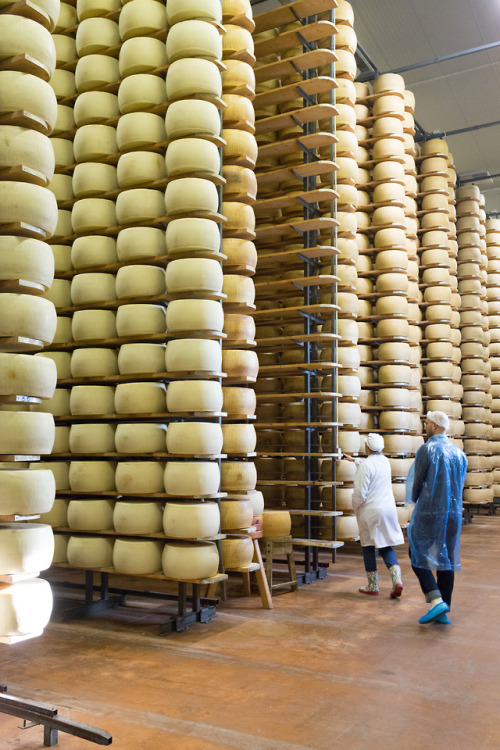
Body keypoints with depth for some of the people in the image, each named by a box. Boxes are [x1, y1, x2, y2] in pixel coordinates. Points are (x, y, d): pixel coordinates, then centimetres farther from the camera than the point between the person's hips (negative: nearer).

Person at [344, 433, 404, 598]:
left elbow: (360, 493, -17)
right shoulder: (385, 461, 6)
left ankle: (373, 586, 15)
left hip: (370, 511, -6)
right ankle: (397, 580, -5)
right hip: (388, 509, 6)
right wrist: (355, 460, 45)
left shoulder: (365, 465, -17)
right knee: (386, 546, 13)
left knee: (368, 547, 8)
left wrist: (356, 509, 1)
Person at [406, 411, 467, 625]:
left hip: (428, 512, -6)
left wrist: (414, 501, 12)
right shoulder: (459, 453, 9)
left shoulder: (426, 449, -10)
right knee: (446, 560, 9)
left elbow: (417, 482, -6)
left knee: (418, 557, 3)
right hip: (453, 513, 6)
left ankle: (436, 601, -11)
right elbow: (460, 485, 13)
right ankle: (443, 613, 13)